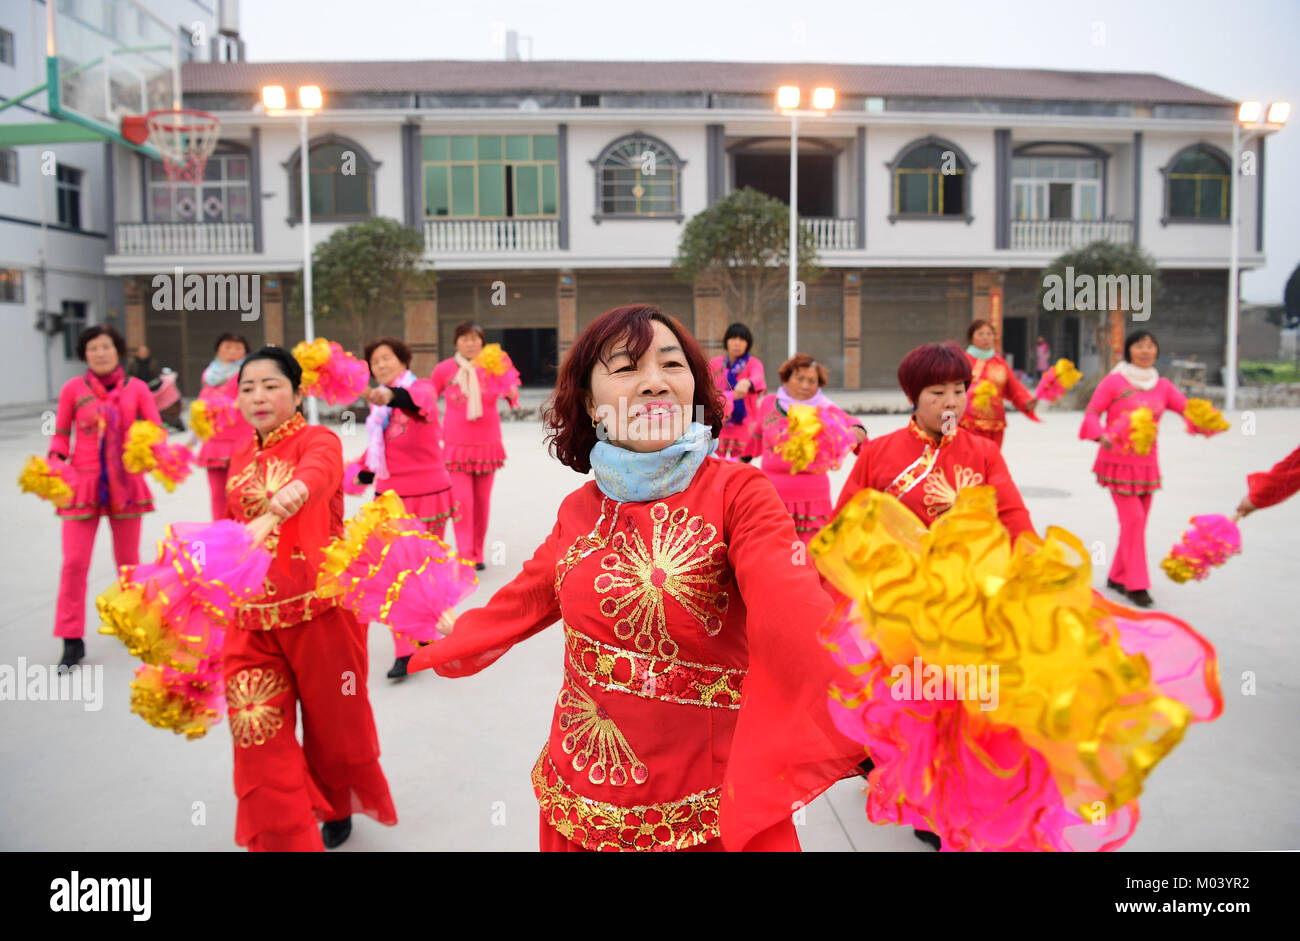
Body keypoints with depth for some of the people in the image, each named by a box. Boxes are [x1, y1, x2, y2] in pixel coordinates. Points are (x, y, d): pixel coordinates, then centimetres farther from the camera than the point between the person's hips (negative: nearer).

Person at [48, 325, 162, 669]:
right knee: (74, 561, -6)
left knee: (128, 560, 10)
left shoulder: (136, 389, 2)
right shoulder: (73, 389, 1)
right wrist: (54, 459, -9)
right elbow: (61, 434, 8)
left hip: (125, 483, 1)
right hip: (83, 482, -1)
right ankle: (72, 640, 5)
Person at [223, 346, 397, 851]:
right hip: (253, 618, 5)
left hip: (320, 609, -4)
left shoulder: (319, 441, -9)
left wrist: (294, 491, -56)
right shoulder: (241, 459, 10)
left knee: (333, 724, 12)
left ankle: (337, 808, 42)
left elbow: (317, 470, -34)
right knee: (257, 732, -2)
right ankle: (286, 839, 15)